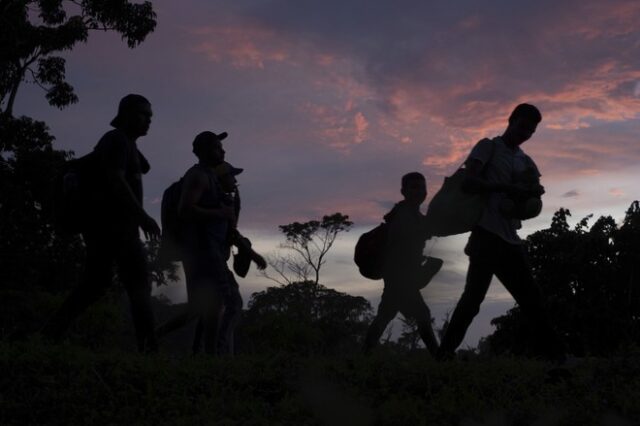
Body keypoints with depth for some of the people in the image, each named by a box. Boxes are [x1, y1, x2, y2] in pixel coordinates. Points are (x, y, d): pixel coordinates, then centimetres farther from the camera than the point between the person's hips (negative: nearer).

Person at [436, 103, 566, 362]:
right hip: (487, 234, -6)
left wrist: (533, 193, -9)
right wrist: (507, 188, -20)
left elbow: (535, 204, 15)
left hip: (511, 239, 6)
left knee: (532, 299, 5)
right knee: (474, 295, -14)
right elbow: (468, 182, -9)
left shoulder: (526, 162, 21)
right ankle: (446, 352, -12)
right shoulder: (488, 147, 5)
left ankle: (557, 355, 6)